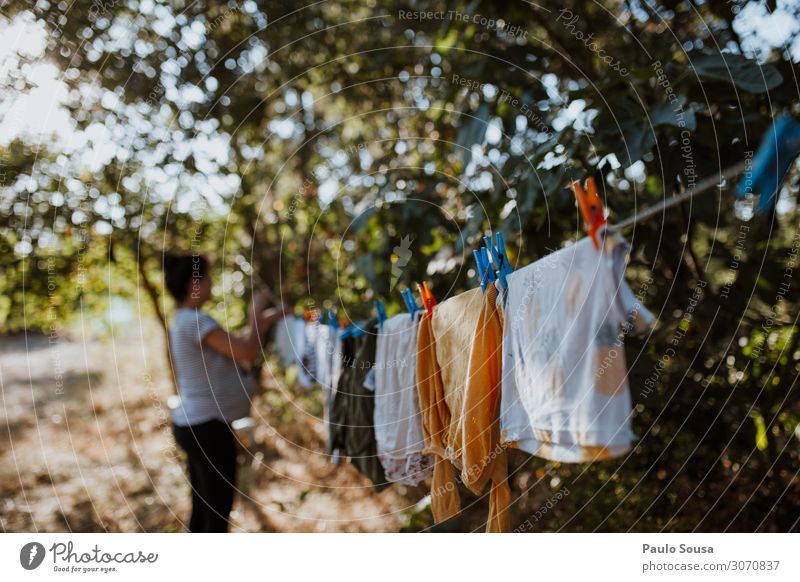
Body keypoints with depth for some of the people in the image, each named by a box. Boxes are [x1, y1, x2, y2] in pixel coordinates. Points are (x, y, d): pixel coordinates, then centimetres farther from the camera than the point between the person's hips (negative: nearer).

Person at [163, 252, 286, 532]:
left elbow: (235, 346, 18)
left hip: (193, 424, 10)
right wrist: (255, 312, -7)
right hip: (208, 427, -10)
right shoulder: (195, 320, -19)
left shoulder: (183, 321, 12)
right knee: (218, 512, 1)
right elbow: (248, 353, -21)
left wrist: (264, 321, 15)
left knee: (202, 509, 17)